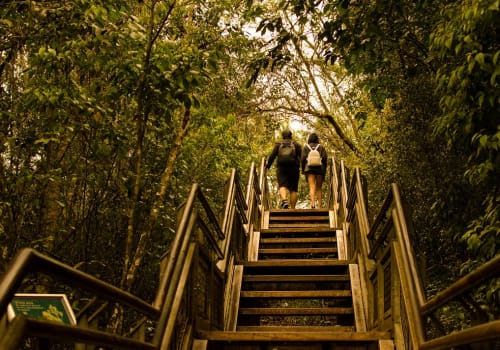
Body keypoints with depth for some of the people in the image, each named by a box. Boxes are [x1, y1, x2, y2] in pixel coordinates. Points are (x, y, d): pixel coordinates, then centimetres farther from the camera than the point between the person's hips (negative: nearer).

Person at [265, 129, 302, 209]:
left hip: (281, 168, 0)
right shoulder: (296, 144, 15)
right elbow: (302, 156, 2)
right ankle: (293, 208, 1)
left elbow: (272, 155, 4)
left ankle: (284, 200, -38)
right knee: (293, 189, 4)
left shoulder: (278, 143, 14)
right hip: (294, 168, 1)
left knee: (282, 186, -10)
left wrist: (267, 166, 11)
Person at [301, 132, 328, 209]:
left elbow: (303, 158, 0)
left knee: (312, 187, -12)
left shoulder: (306, 147, 13)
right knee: (319, 188, 10)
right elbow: (325, 158, 4)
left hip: (309, 168, -1)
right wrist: (324, 170, 9)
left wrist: (302, 169, 6)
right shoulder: (321, 147, 15)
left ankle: (313, 204, -33)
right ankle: (319, 206, 3)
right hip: (320, 168, 1)